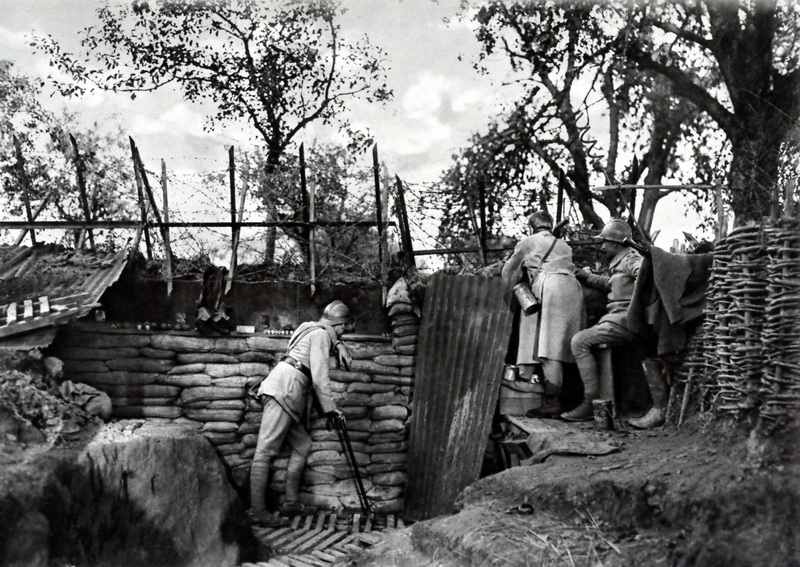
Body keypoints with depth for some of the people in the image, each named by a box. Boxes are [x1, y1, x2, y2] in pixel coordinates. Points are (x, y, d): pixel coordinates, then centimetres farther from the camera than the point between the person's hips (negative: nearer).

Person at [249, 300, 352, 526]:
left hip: (288, 396, 10)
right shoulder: (320, 334, -5)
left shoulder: (315, 330, 23)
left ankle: (291, 502, 16)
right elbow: (320, 377, -11)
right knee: (266, 451, -12)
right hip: (283, 390, -10)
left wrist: (339, 346, 30)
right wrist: (330, 408, -3)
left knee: (303, 444, 11)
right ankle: (257, 511, -14)